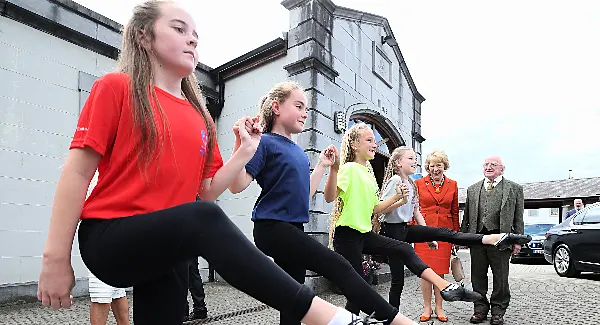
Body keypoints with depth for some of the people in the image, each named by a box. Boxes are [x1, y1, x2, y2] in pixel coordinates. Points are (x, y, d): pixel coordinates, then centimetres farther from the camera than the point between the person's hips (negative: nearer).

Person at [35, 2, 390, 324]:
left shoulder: (200, 117, 11)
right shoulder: (116, 87, -3)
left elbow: (206, 192, 9)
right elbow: (78, 173, -6)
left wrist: (246, 151, 1)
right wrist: (56, 258, -8)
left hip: (168, 250, 6)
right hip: (109, 238, -6)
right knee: (203, 220, -33)